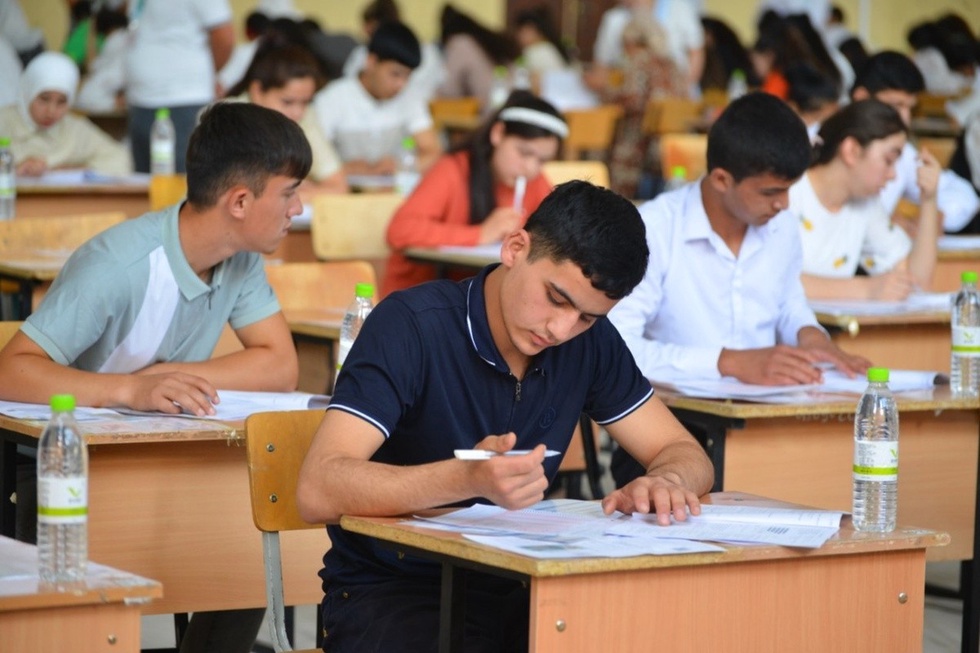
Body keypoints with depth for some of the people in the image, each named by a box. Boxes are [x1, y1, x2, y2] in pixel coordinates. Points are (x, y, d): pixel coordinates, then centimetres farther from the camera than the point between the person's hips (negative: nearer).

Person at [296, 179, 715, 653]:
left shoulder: (591, 342, 3)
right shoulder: (413, 326, -16)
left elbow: (685, 454, 9)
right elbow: (317, 492, -26)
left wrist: (665, 482, -17)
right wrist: (469, 479, -41)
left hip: (515, 591, 6)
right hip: (391, 593, -6)